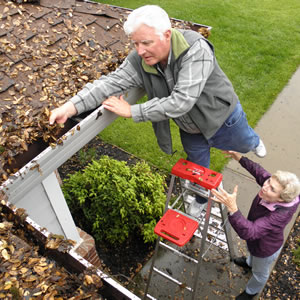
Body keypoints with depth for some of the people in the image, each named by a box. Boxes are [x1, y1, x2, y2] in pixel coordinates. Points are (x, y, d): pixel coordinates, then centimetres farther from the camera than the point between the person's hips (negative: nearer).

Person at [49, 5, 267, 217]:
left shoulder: (196, 50, -40)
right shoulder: (139, 60, -24)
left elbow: (180, 103, -45)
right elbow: (110, 83, -30)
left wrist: (131, 111, -38)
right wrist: (70, 108, -43)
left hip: (222, 118, -3)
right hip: (191, 131, 4)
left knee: (245, 145, 28)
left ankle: (254, 142, 67)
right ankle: (202, 198, 56)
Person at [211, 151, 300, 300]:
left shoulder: (280, 215, -47)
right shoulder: (271, 185, -30)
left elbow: (249, 232, -52)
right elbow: (259, 172, -10)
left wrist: (232, 208, -65)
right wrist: (240, 159, -16)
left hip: (265, 249, -6)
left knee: (259, 272, 29)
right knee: (252, 253, 40)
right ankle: (249, 263, 75)